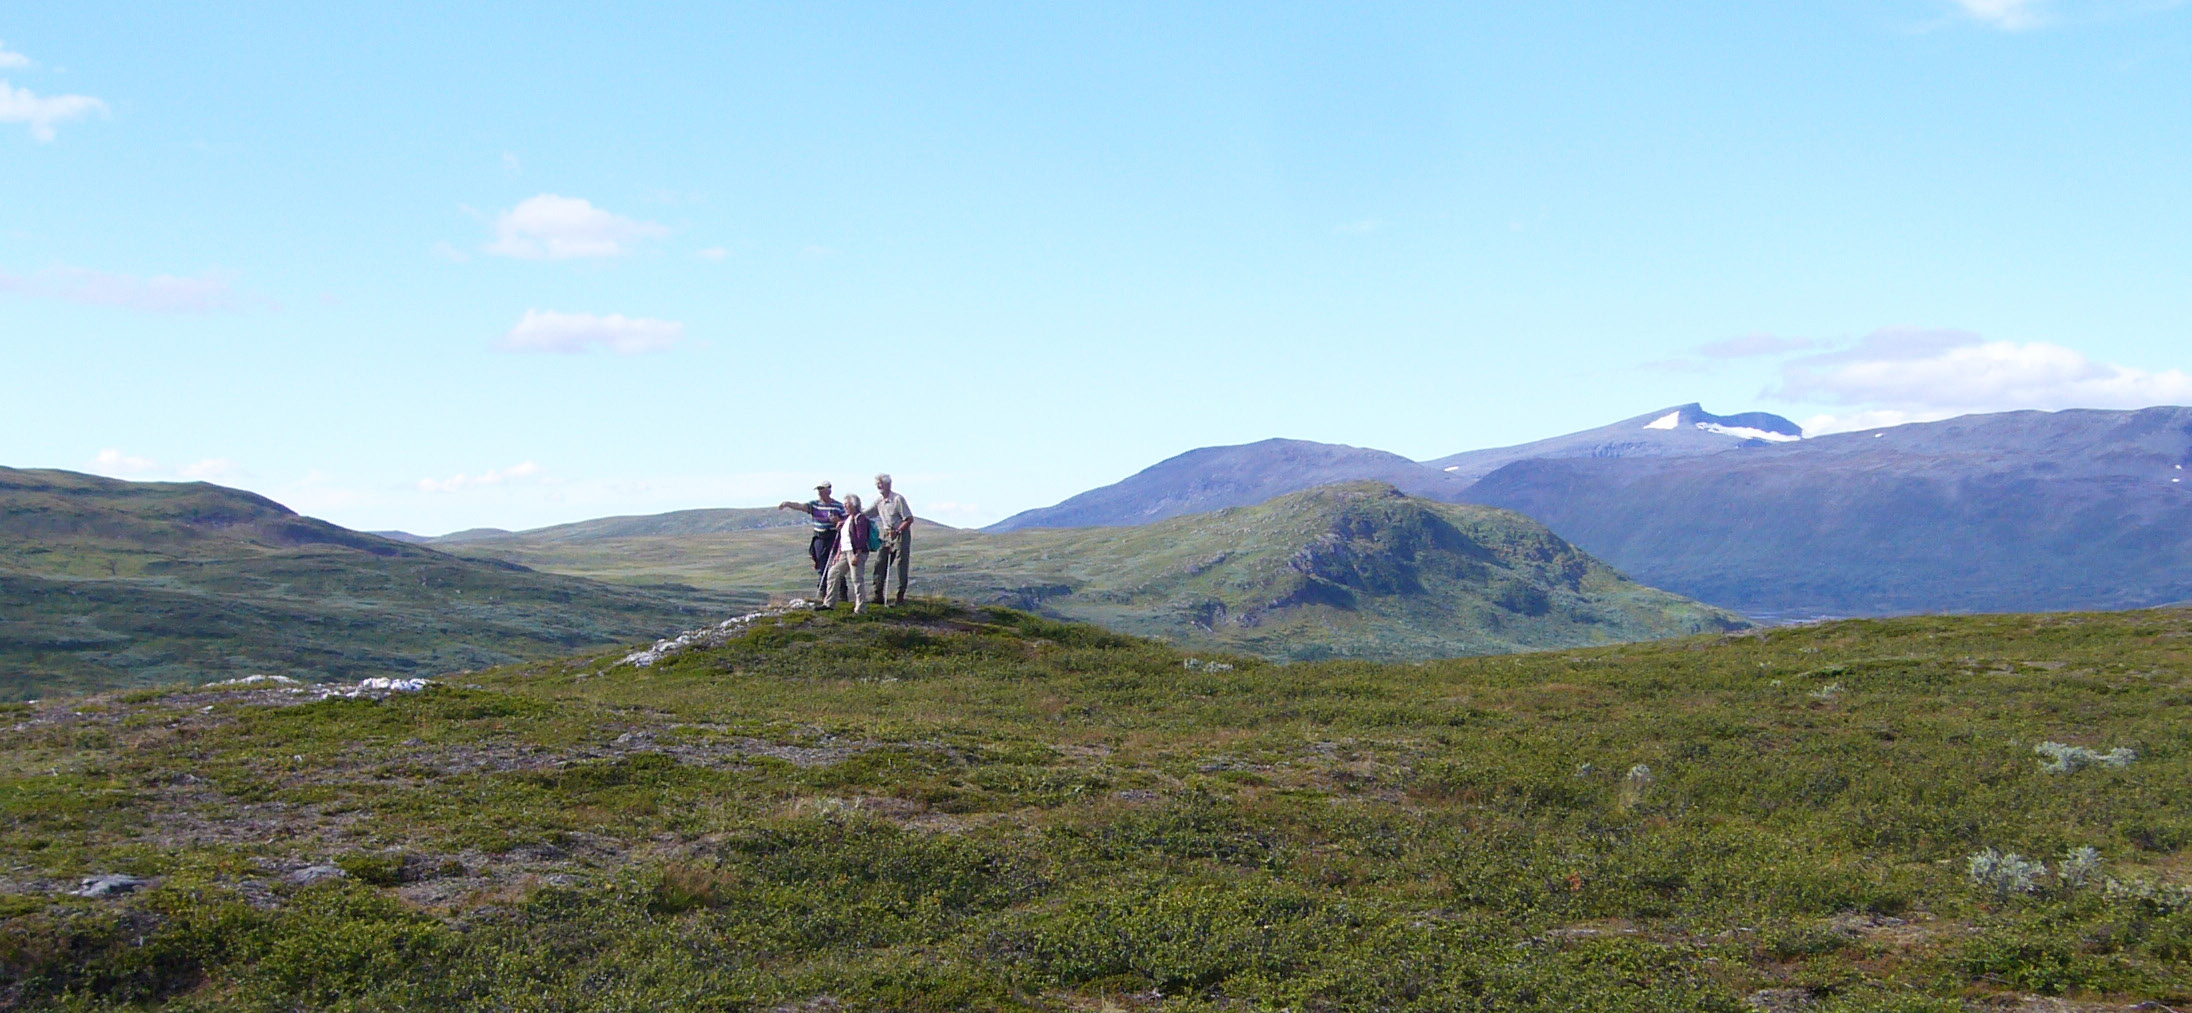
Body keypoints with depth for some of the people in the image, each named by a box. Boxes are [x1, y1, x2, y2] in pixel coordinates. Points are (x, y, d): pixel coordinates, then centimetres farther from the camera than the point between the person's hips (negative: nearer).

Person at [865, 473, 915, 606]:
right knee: (880, 563, 0)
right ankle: (878, 594, 5)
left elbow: (909, 519, -14)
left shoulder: (898, 499, -14)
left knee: (901, 565, -4)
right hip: (888, 535, 7)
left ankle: (900, 597, 0)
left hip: (901, 535, -7)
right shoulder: (879, 501, 7)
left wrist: (897, 531, -23)